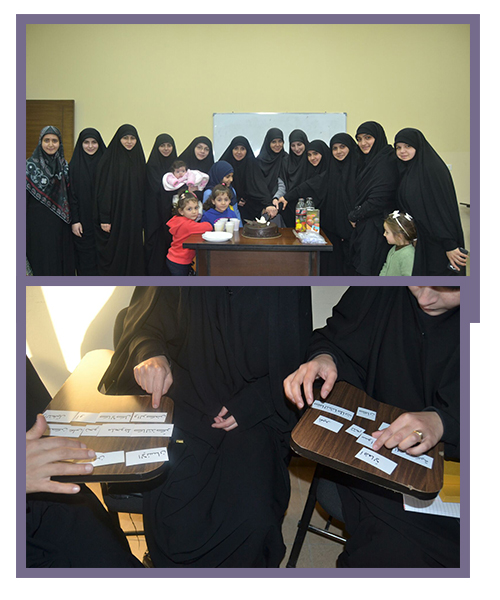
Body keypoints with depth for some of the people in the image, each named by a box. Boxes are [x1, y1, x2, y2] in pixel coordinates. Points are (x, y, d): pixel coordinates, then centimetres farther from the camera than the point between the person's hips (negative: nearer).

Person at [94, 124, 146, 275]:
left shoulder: (138, 160, 10)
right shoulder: (108, 160, -5)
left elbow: (142, 190, 12)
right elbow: (103, 191, -9)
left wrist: (141, 216, 8)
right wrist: (104, 219, -14)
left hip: (133, 218, 5)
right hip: (114, 217, -4)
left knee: (133, 252, 7)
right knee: (112, 254, 1)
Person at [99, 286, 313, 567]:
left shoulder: (289, 285, -6)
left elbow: (298, 356, 0)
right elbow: (143, 322, 8)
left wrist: (253, 403, -13)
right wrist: (150, 352, -16)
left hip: (254, 416, 0)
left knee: (251, 517, -22)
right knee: (174, 514, -21)